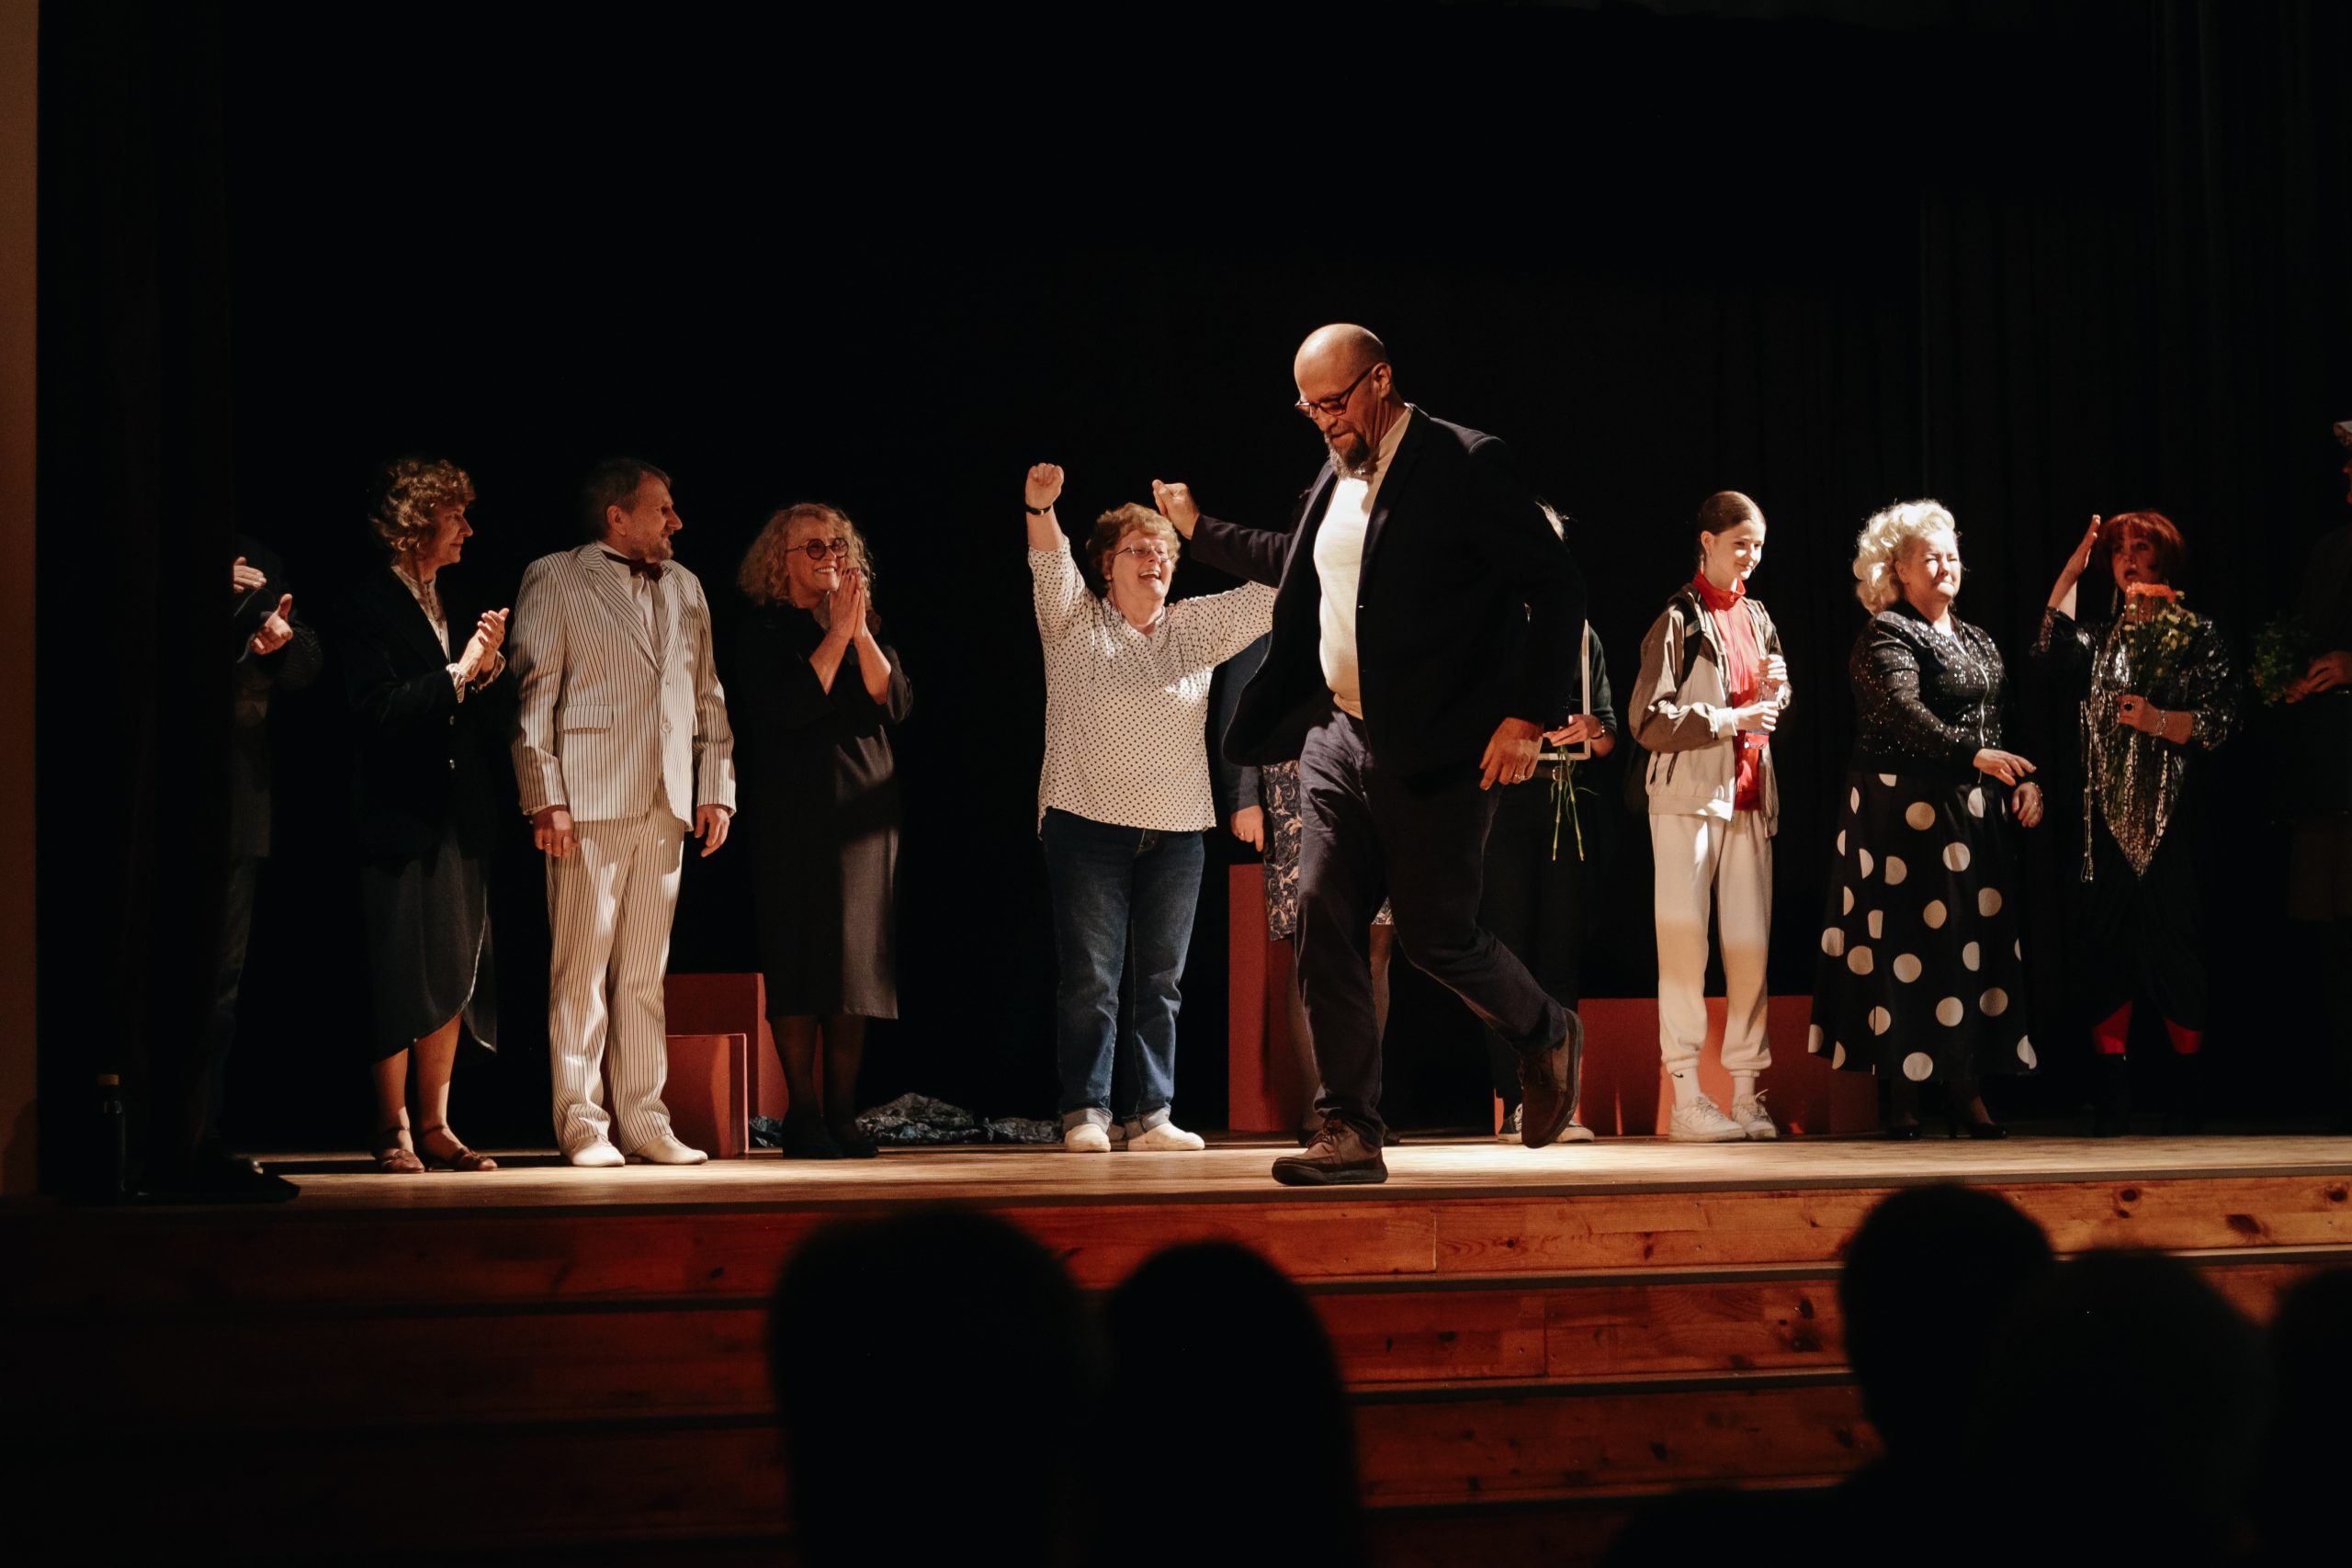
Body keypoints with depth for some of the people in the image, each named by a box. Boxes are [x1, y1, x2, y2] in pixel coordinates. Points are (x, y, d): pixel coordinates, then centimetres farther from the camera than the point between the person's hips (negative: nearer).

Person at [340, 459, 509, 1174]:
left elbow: (492, 721, 13)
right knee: (401, 981, -3)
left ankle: (436, 1127, 14)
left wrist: (490, 669, -5)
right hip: (399, 814, -7)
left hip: (460, 818, 7)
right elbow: (377, 710, -18)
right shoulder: (367, 607, -6)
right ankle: (393, 1133, 5)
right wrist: (457, 673, -16)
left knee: (452, 977, 8)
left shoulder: (460, 607, 14)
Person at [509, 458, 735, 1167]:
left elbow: (707, 694, 19)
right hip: (587, 802, -5)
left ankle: (643, 1120, 9)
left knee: (645, 970, 6)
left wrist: (717, 788, 10)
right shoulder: (553, 579, 2)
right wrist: (546, 798, -11)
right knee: (583, 967, -3)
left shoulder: (684, 588, 18)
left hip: (665, 806, 5)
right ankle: (581, 1123, 1)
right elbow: (533, 695, -4)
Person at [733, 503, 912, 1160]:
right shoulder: (762, 633, 2)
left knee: (855, 958, 2)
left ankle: (843, 1115, 6)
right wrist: (835, 636, -12)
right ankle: (802, 1117, -4)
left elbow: (895, 704, 1)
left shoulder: (871, 629, 15)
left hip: (863, 811, 4)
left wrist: (861, 635, -9)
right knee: (800, 961, -7)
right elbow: (787, 707, -13)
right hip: (794, 815, -4)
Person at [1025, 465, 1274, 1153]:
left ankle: (1151, 1115, 10)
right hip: (1089, 822, -4)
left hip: (1176, 833, 4)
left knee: (1161, 981, 6)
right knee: (1091, 977, -5)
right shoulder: (1076, 622, 3)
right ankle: (1086, 1114, -2)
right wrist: (1040, 508, -34)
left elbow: (1272, 593, 8)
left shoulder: (1196, 628, 13)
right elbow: (1050, 567, -15)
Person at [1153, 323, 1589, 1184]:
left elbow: (1555, 585, -12)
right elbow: (1299, 564, 34)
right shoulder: (1337, 476, 13)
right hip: (1339, 739, 7)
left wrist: (1528, 716, -18)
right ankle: (1349, 1133, 1)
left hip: (1436, 751, -7)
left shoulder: (1465, 463, -10)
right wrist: (1200, 530, 38)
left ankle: (1547, 1036, 27)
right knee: (1324, 920, -2)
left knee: (1436, 936, -2)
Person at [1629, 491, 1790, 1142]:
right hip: (1689, 796, -6)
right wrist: (1731, 719, -13)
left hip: (1749, 796, 6)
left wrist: (1776, 689, 4)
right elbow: (1650, 722, -9)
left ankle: (1746, 1093, 6)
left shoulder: (1756, 617, 17)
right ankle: (1686, 1099, -5)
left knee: (1751, 947, 1)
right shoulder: (1679, 619, -2)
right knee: (1685, 944, -7)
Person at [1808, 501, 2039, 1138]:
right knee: (1910, 942, -7)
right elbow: (1904, 715, -20)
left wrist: (2024, 779, 1)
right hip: (1907, 814, -7)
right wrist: (1973, 755, -29)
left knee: (1975, 942, 3)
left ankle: (1966, 1091, 7)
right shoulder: (1886, 637, -5)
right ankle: (1902, 1097, -4)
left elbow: (2001, 721, 19)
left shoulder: (1977, 642, 20)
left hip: (1974, 814, 7)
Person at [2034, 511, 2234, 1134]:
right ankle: (2113, 1098, 2)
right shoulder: (2103, 635, 16)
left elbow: (2221, 718, -1)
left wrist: (2161, 721, -17)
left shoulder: (2197, 634, 6)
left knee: (2173, 938, -6)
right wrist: (2070, 571, -1)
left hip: (2171, 809, -3)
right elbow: (2054, 652, -4)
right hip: (2108, 810, 3)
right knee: (2107, 942, 0)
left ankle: (2185, 1096, 1)